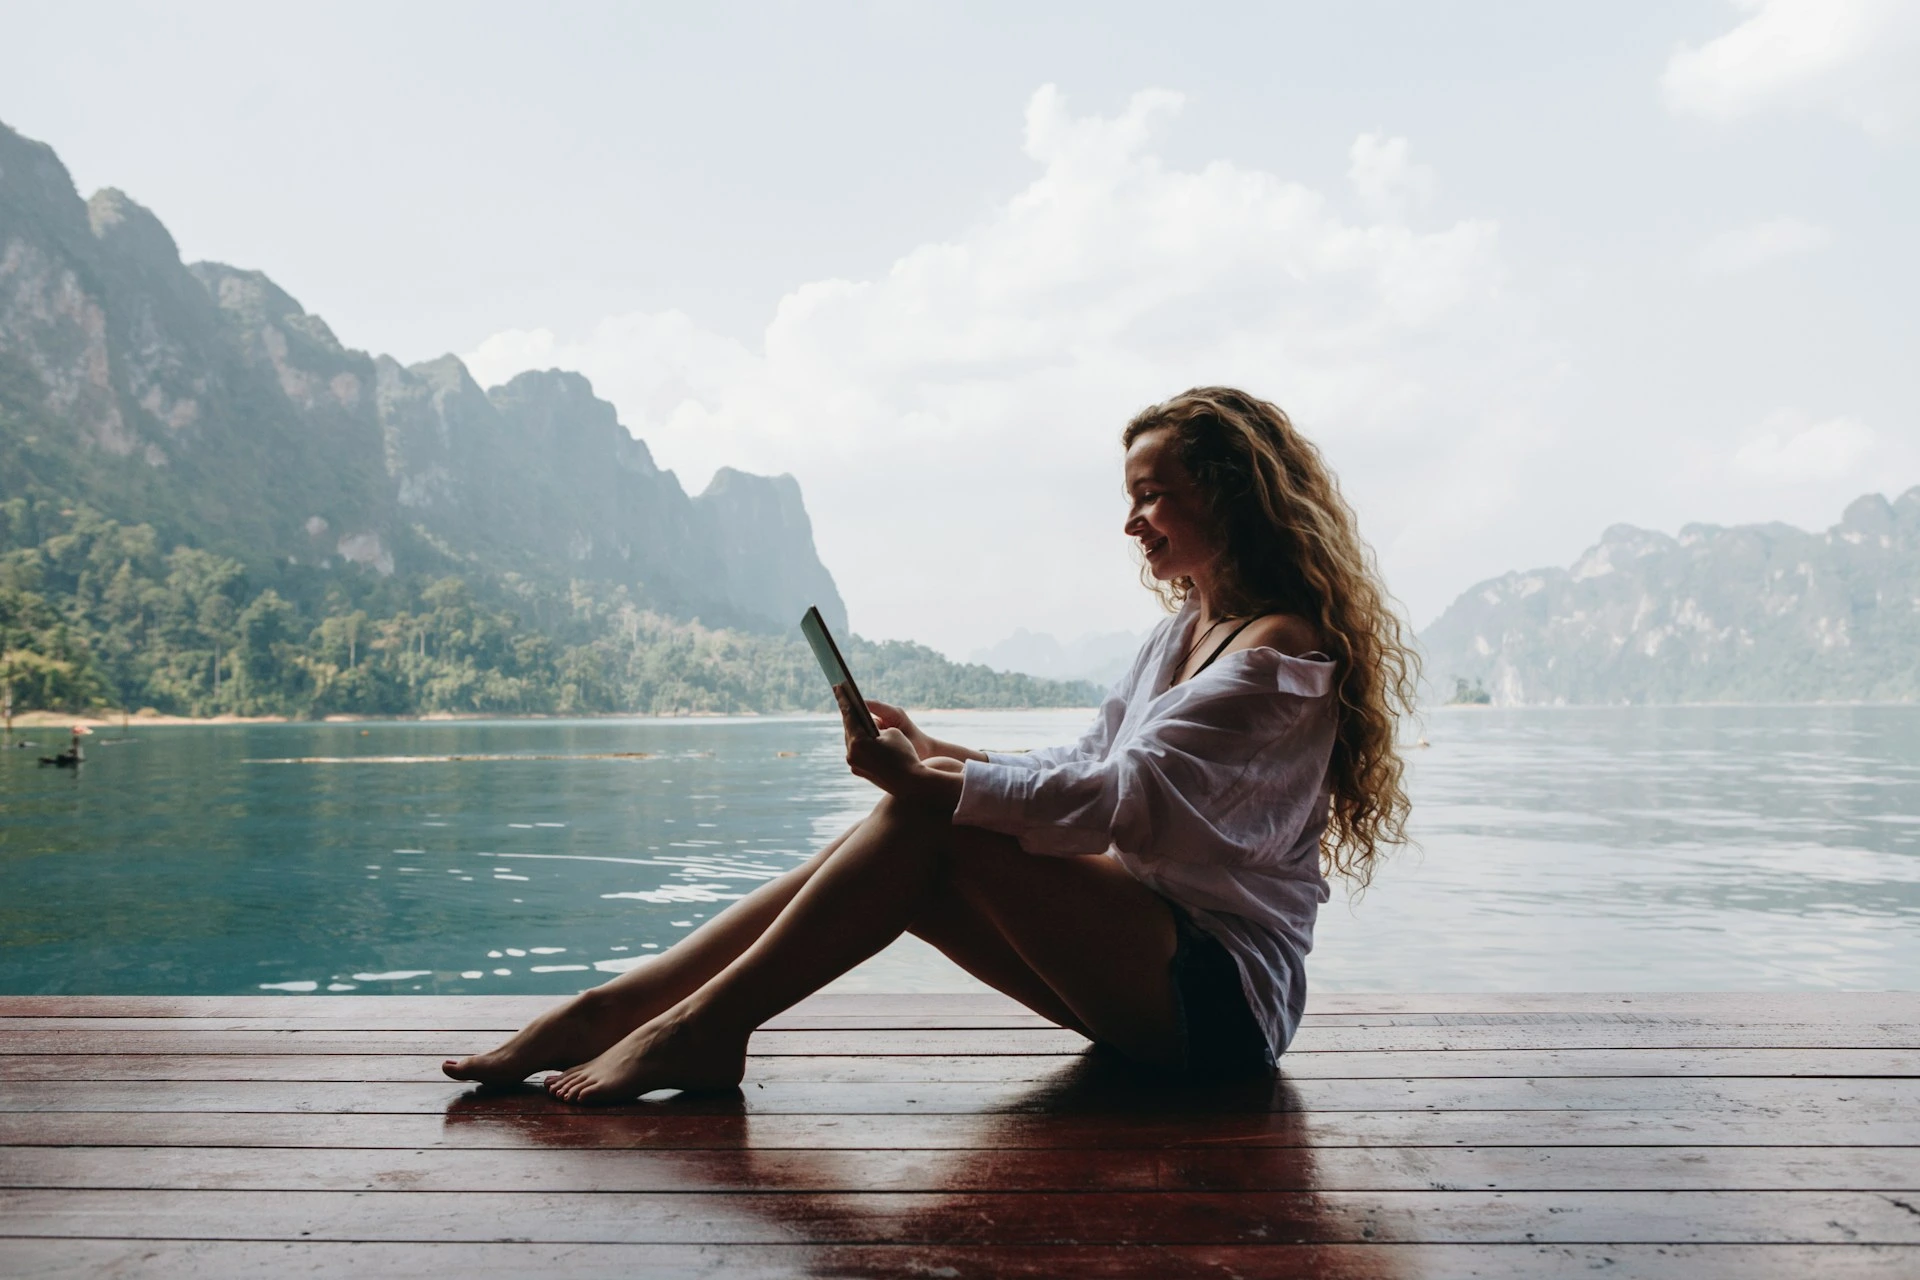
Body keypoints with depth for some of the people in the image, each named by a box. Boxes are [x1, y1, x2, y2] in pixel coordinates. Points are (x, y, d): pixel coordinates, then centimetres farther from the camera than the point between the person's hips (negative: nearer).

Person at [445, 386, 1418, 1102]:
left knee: (934, 825, -24)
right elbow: (1083, 768, 14)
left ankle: (701, 1027, -18)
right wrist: (930, 751, 1)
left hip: (1222, 993, -8)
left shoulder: (1277, 650, -14)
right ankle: (609, 1008, -13)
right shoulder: (1186, 629, 17)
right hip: (1149, 956, 8)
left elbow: (1120, 800, -26)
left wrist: (931, 784, -25)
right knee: (897, 845, -11)